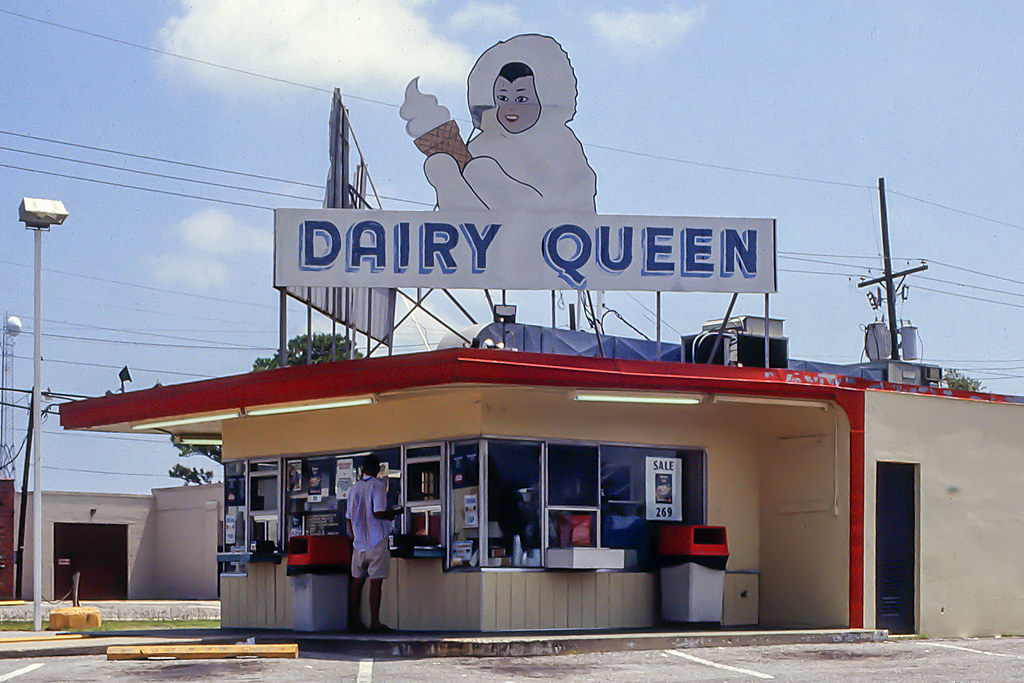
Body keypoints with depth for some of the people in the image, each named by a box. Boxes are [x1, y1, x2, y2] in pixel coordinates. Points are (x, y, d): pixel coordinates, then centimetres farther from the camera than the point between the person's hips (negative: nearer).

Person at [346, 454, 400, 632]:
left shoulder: (354, 488, 8)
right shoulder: (379, 486, -8)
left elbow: (350, 517, 12)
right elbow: (378, 513, -18)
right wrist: (393, 513, 1)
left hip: (359, 542, 5)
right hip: (376, 542, -5)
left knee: (357, 581, 11)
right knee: (376, 582, -5)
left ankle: (355, 621, 14)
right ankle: (374, 622, -6)